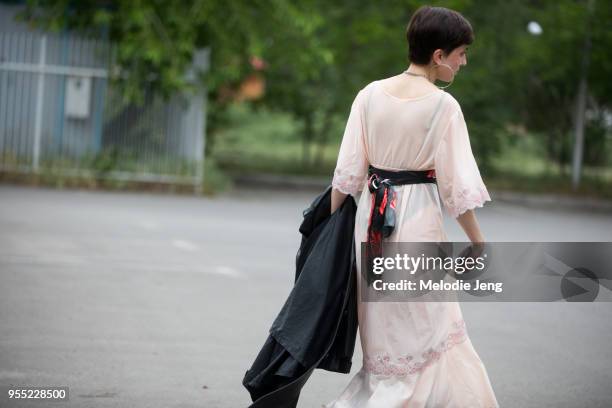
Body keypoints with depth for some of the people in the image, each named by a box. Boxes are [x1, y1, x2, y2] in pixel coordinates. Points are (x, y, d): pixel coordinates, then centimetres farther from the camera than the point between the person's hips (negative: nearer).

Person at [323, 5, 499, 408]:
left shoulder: (370, 94, 0)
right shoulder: (443, 106, -12)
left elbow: (348, 171, 1)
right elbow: (457, 184, -9)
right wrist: (478, 242, 2)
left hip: (371, 216, 6)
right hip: (418, 219, -5)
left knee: (385, 332, 18)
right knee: (423, 334, 7)